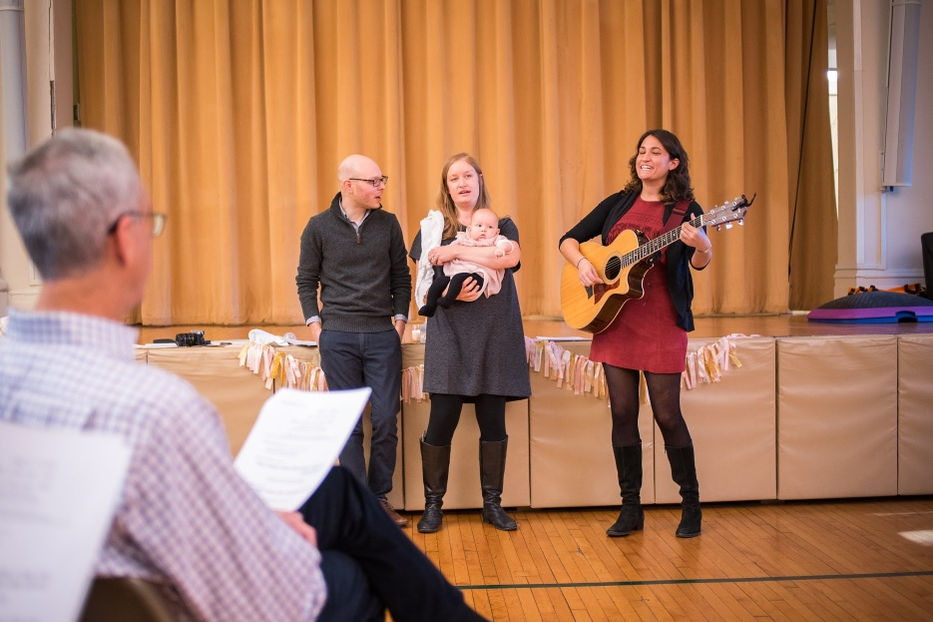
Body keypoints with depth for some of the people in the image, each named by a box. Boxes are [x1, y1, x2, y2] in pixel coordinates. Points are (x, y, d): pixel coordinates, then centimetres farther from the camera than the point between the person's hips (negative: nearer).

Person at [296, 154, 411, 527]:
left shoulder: (388, 224, 5)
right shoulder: (319, 227, 0)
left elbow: (401, 278, 11)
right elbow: (306, 281, 7)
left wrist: (400, 321, 4)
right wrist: (316, 326, -1)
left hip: (382, 336, 2)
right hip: (338, 337, -1)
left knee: (386, 419, 0)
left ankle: (380, 498, 15)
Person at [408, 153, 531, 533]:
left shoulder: (501, 226, 10)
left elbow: (511, 257, -12)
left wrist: (458, 252, -13)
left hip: (495, 335, 1)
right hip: (450, 335, -1)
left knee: (493, 422, 4)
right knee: (442, 420, -5)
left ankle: (492, 504, 17)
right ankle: (433, 504, 11)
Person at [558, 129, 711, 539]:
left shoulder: (685, 210, 1)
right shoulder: (618, 204, 11)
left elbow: (698, 263, -13)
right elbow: (568, 240, 12)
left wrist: (702, 247, -35)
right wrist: (582, 262, -8)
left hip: (661, 324, -3)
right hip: (614, 319, 3)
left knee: (667, 414, -2)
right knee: (622, 412, 4)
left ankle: (691, 505, 16)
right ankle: (631, 508, 15)